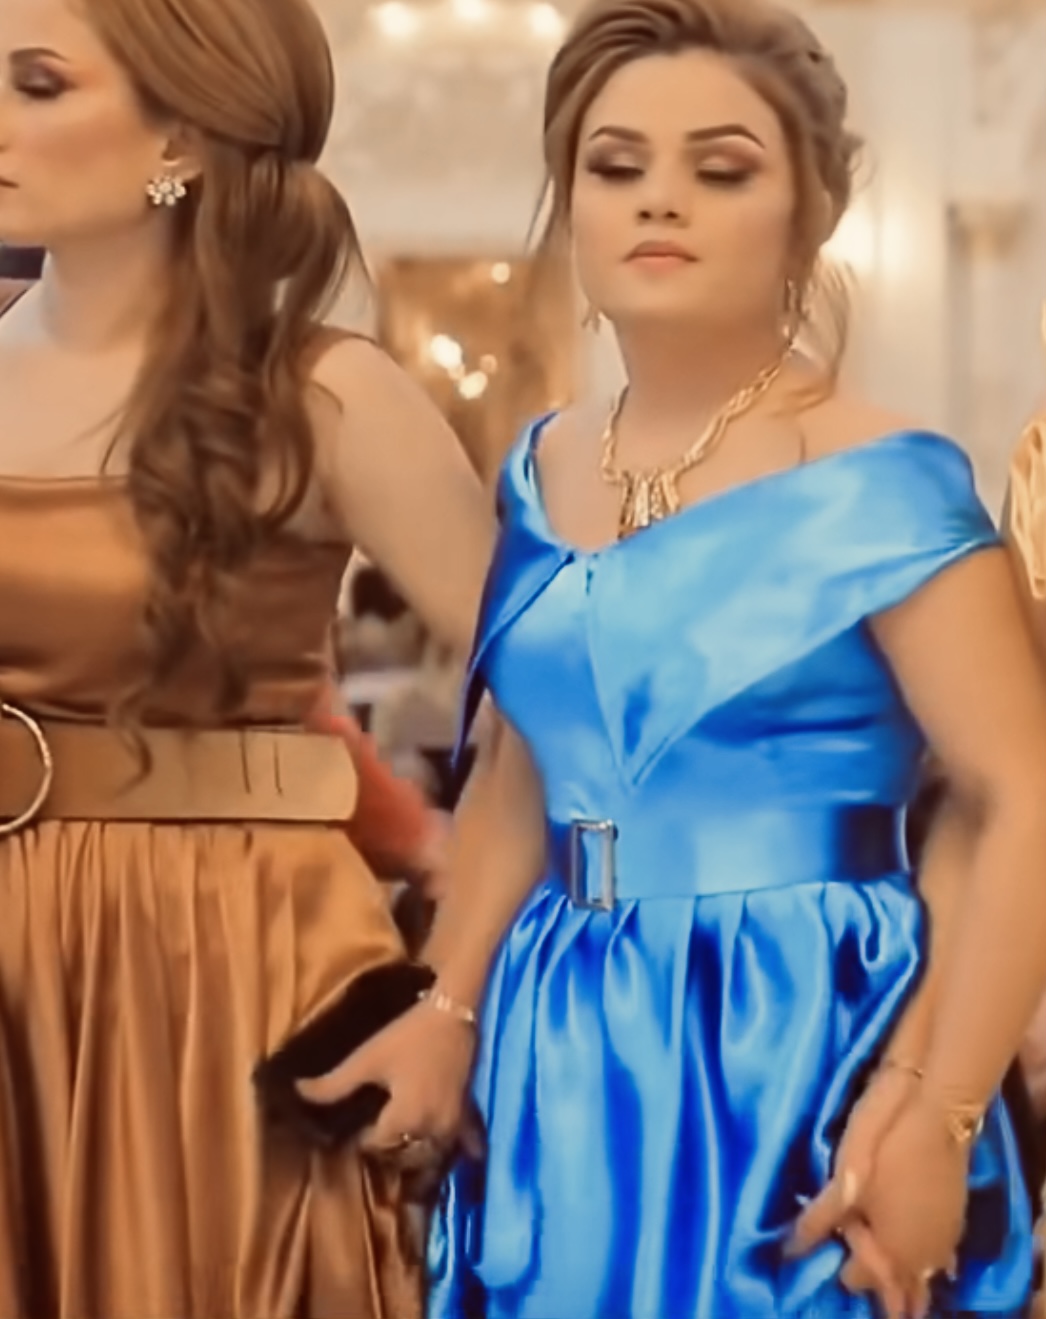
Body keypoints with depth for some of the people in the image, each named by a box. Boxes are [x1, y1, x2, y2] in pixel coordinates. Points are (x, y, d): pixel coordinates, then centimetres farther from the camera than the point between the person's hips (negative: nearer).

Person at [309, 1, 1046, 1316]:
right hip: (562, 1059, 6)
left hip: (803, 1049, -5)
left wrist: (934, 1118, -22)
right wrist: (447, 1014, 4)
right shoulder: (542, 471, 6)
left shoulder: (879, 487, -12)